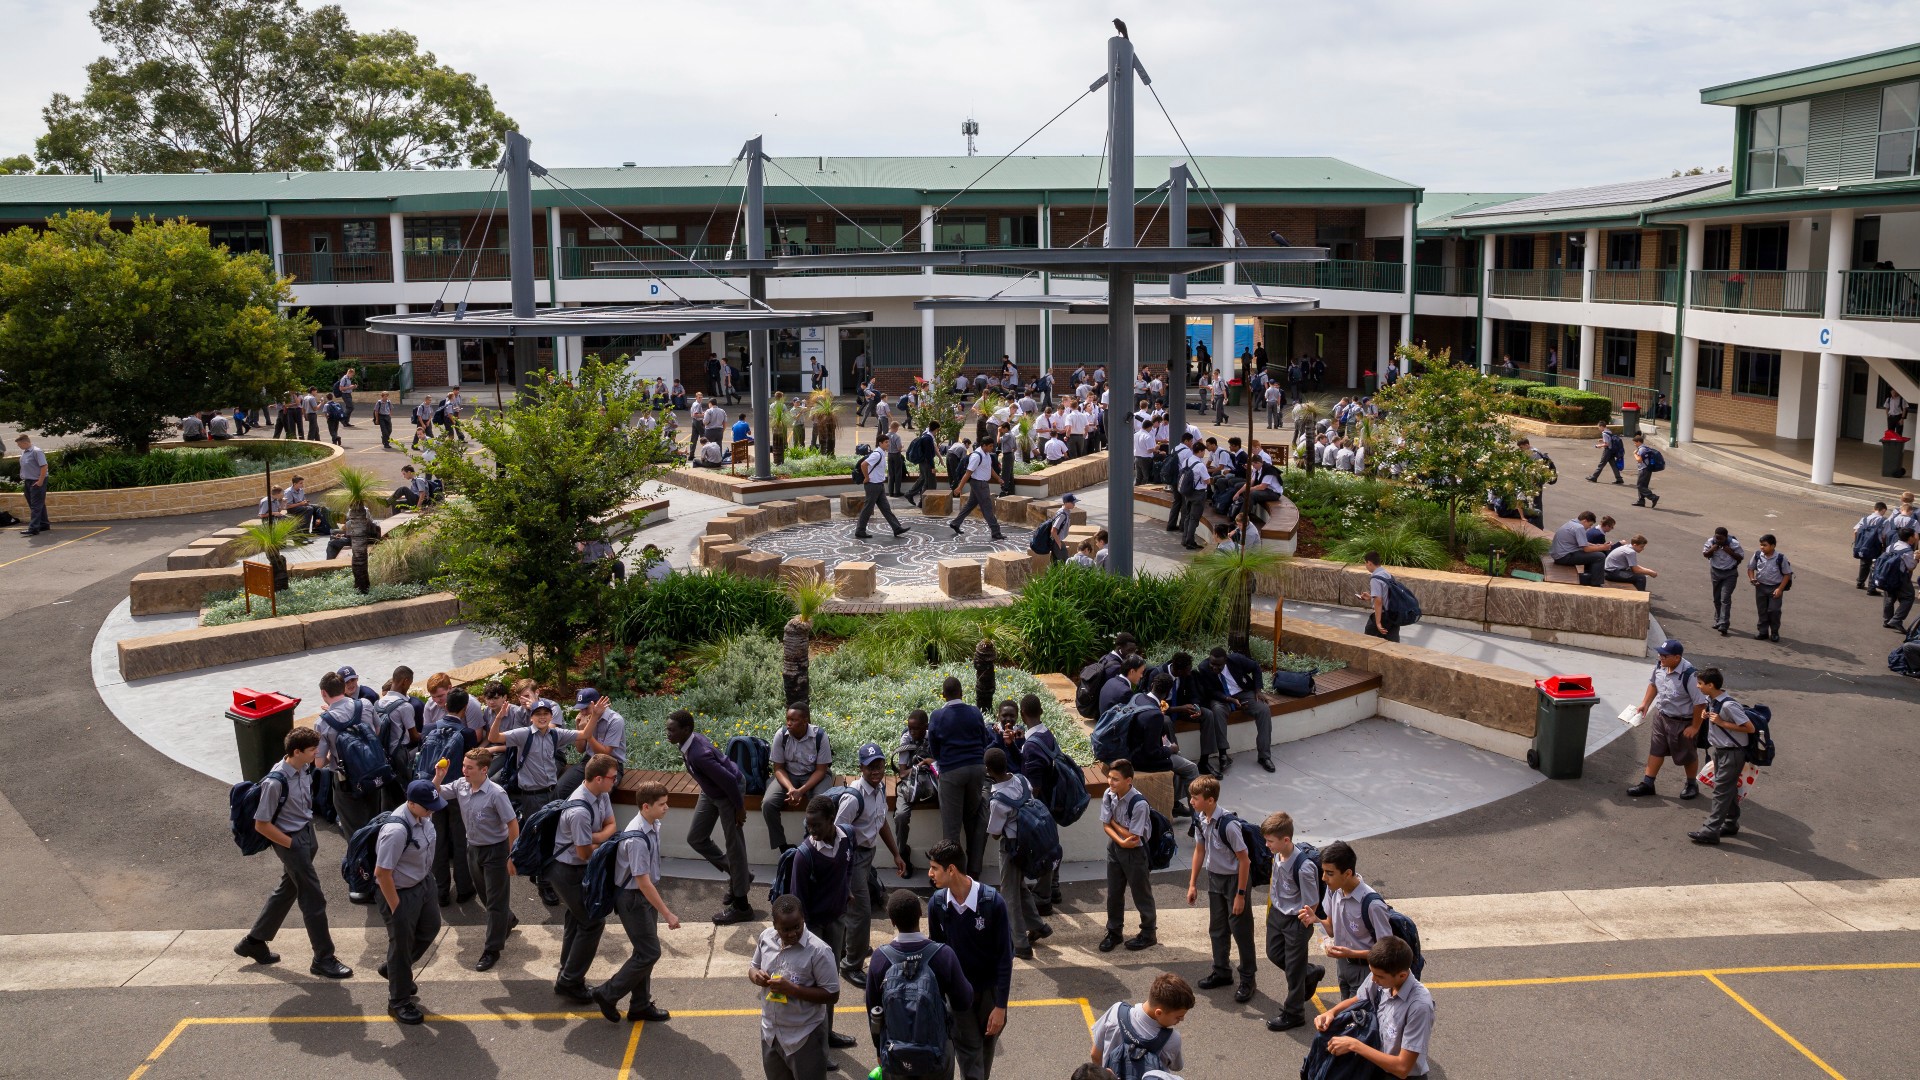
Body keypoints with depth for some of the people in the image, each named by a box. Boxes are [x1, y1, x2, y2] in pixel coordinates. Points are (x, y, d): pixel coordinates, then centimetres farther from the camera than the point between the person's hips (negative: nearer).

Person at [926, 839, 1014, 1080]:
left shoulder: (993, 902, -24)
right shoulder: (937, 904, -15)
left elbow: (1005, 956, -17)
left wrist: (1000, 1006, -15)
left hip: (989, 988, -1)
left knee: (987, 1042, 19)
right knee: (968, 1053, 3)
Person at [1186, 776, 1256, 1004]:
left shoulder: (1228, 824, -29)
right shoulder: (1200, 819, -7)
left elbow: (1244, 859, -22)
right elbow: (1200, 850, 8)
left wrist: (1240, 894, -18)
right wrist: (1193, 884, 11)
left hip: (1234, 880, -7)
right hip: (1214, 878, 7)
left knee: (1241, 931, 4)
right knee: (1217, 929, 18)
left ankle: (1247, 980, 17)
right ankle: (1222, 971, 34)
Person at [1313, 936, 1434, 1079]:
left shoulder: (1419, 1005, -28)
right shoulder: (1379, 975, -11)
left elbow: (1402, 1067, -24)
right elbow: (1356, 1000, 11)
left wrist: (1353, 1045, -21)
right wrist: (1331, 1012, -8)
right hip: (1376, 1064, 6)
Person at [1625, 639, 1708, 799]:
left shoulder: (1688, 674, -32)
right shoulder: (1660, 666, -10)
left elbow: (1700, 702, -24)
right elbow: (1653, 684, 13)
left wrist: (1695, 726, -18)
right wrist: (1645, 704, 8)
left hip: (1682, 722, -6)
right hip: (1661, 716, 6)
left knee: (1686, 754, 14)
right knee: (1655, 749, 14)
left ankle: (1691, 784, 37)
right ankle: (1647, 784, 24)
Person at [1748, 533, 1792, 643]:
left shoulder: (1780, 558, -14)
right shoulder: (1757, 555, -6)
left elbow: (1787, 574, -7)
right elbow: (1751, 568, 9)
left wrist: (1780, 589, -13)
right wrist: (1752, 578, -11)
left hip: (1775, 588, -3)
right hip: (1761, 587, 3)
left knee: (1774, 611, -3)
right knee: (1762, 610, 10)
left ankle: (1774, 632, 14)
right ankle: (1762, 631, 22)